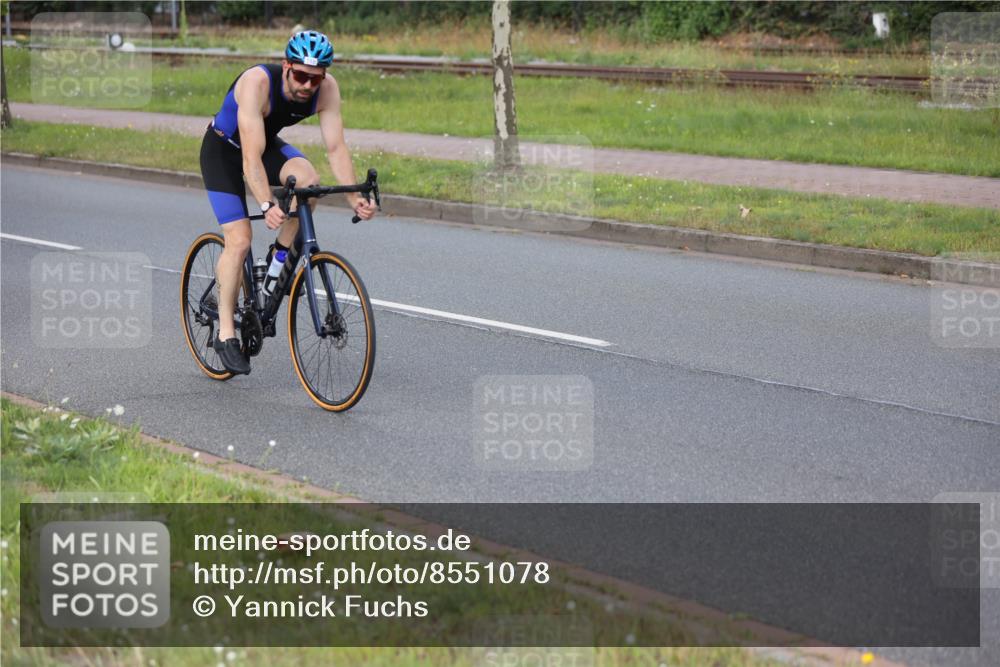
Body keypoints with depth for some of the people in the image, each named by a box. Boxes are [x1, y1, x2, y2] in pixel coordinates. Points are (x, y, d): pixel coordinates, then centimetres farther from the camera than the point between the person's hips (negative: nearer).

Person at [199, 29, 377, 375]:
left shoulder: (326, 88, -22)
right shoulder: (257, 83, -37)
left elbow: (336, 146, -22)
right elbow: (251, 158, -42)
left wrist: (353, 197, -35)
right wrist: (267, 207, -54)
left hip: (268, 143, 5)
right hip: (223, 150, -4)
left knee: (308, 180, -28)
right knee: (239, 239, -16)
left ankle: (281, 256, -5)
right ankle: (226, 334, -4)